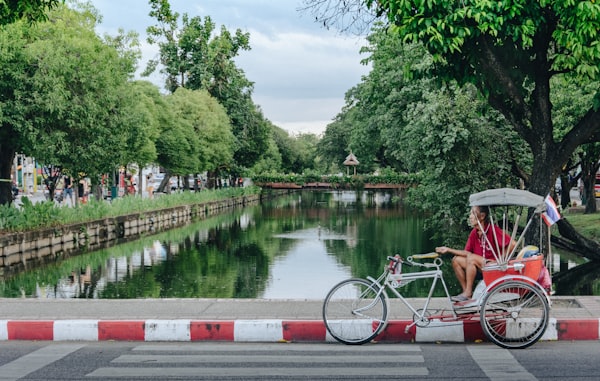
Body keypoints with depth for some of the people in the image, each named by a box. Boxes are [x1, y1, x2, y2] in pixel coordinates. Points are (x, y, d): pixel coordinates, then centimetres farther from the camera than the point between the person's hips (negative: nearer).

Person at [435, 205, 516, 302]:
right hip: (481, 265, 8)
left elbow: (513, 244, -23)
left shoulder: (493, 230, -16)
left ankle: (468, 293, -20)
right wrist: (448, 250, 1)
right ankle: (466, 291, -3)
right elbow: (467, 252, 7)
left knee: (471, 258, -28)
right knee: (456, 260, -2)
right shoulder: (474, 233, 6)